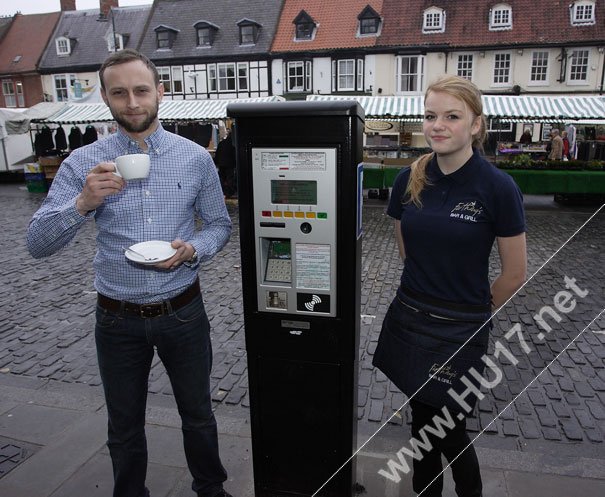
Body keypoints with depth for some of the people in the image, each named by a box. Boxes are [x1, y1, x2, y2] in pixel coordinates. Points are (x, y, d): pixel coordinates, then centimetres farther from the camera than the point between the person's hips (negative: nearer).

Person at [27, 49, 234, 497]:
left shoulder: (195, 157, -5)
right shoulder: (83, 163, -6)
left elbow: (220, 225, 4)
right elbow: (38, 244, -9)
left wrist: (193, 250, -17)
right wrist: (84, 202, -27)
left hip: (183, 312, 0)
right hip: (118, 319, 0)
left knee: (198, 414, 19)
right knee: (125, 427, 19)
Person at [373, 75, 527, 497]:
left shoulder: (498, 188, -15)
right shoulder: (409, 180, -3)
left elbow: (516, 274, -7)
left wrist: (474, 312, 6)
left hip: (460, 329, -3)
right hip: (409, 315, 4)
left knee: (446, 426, 10)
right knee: (421, 416, 18)